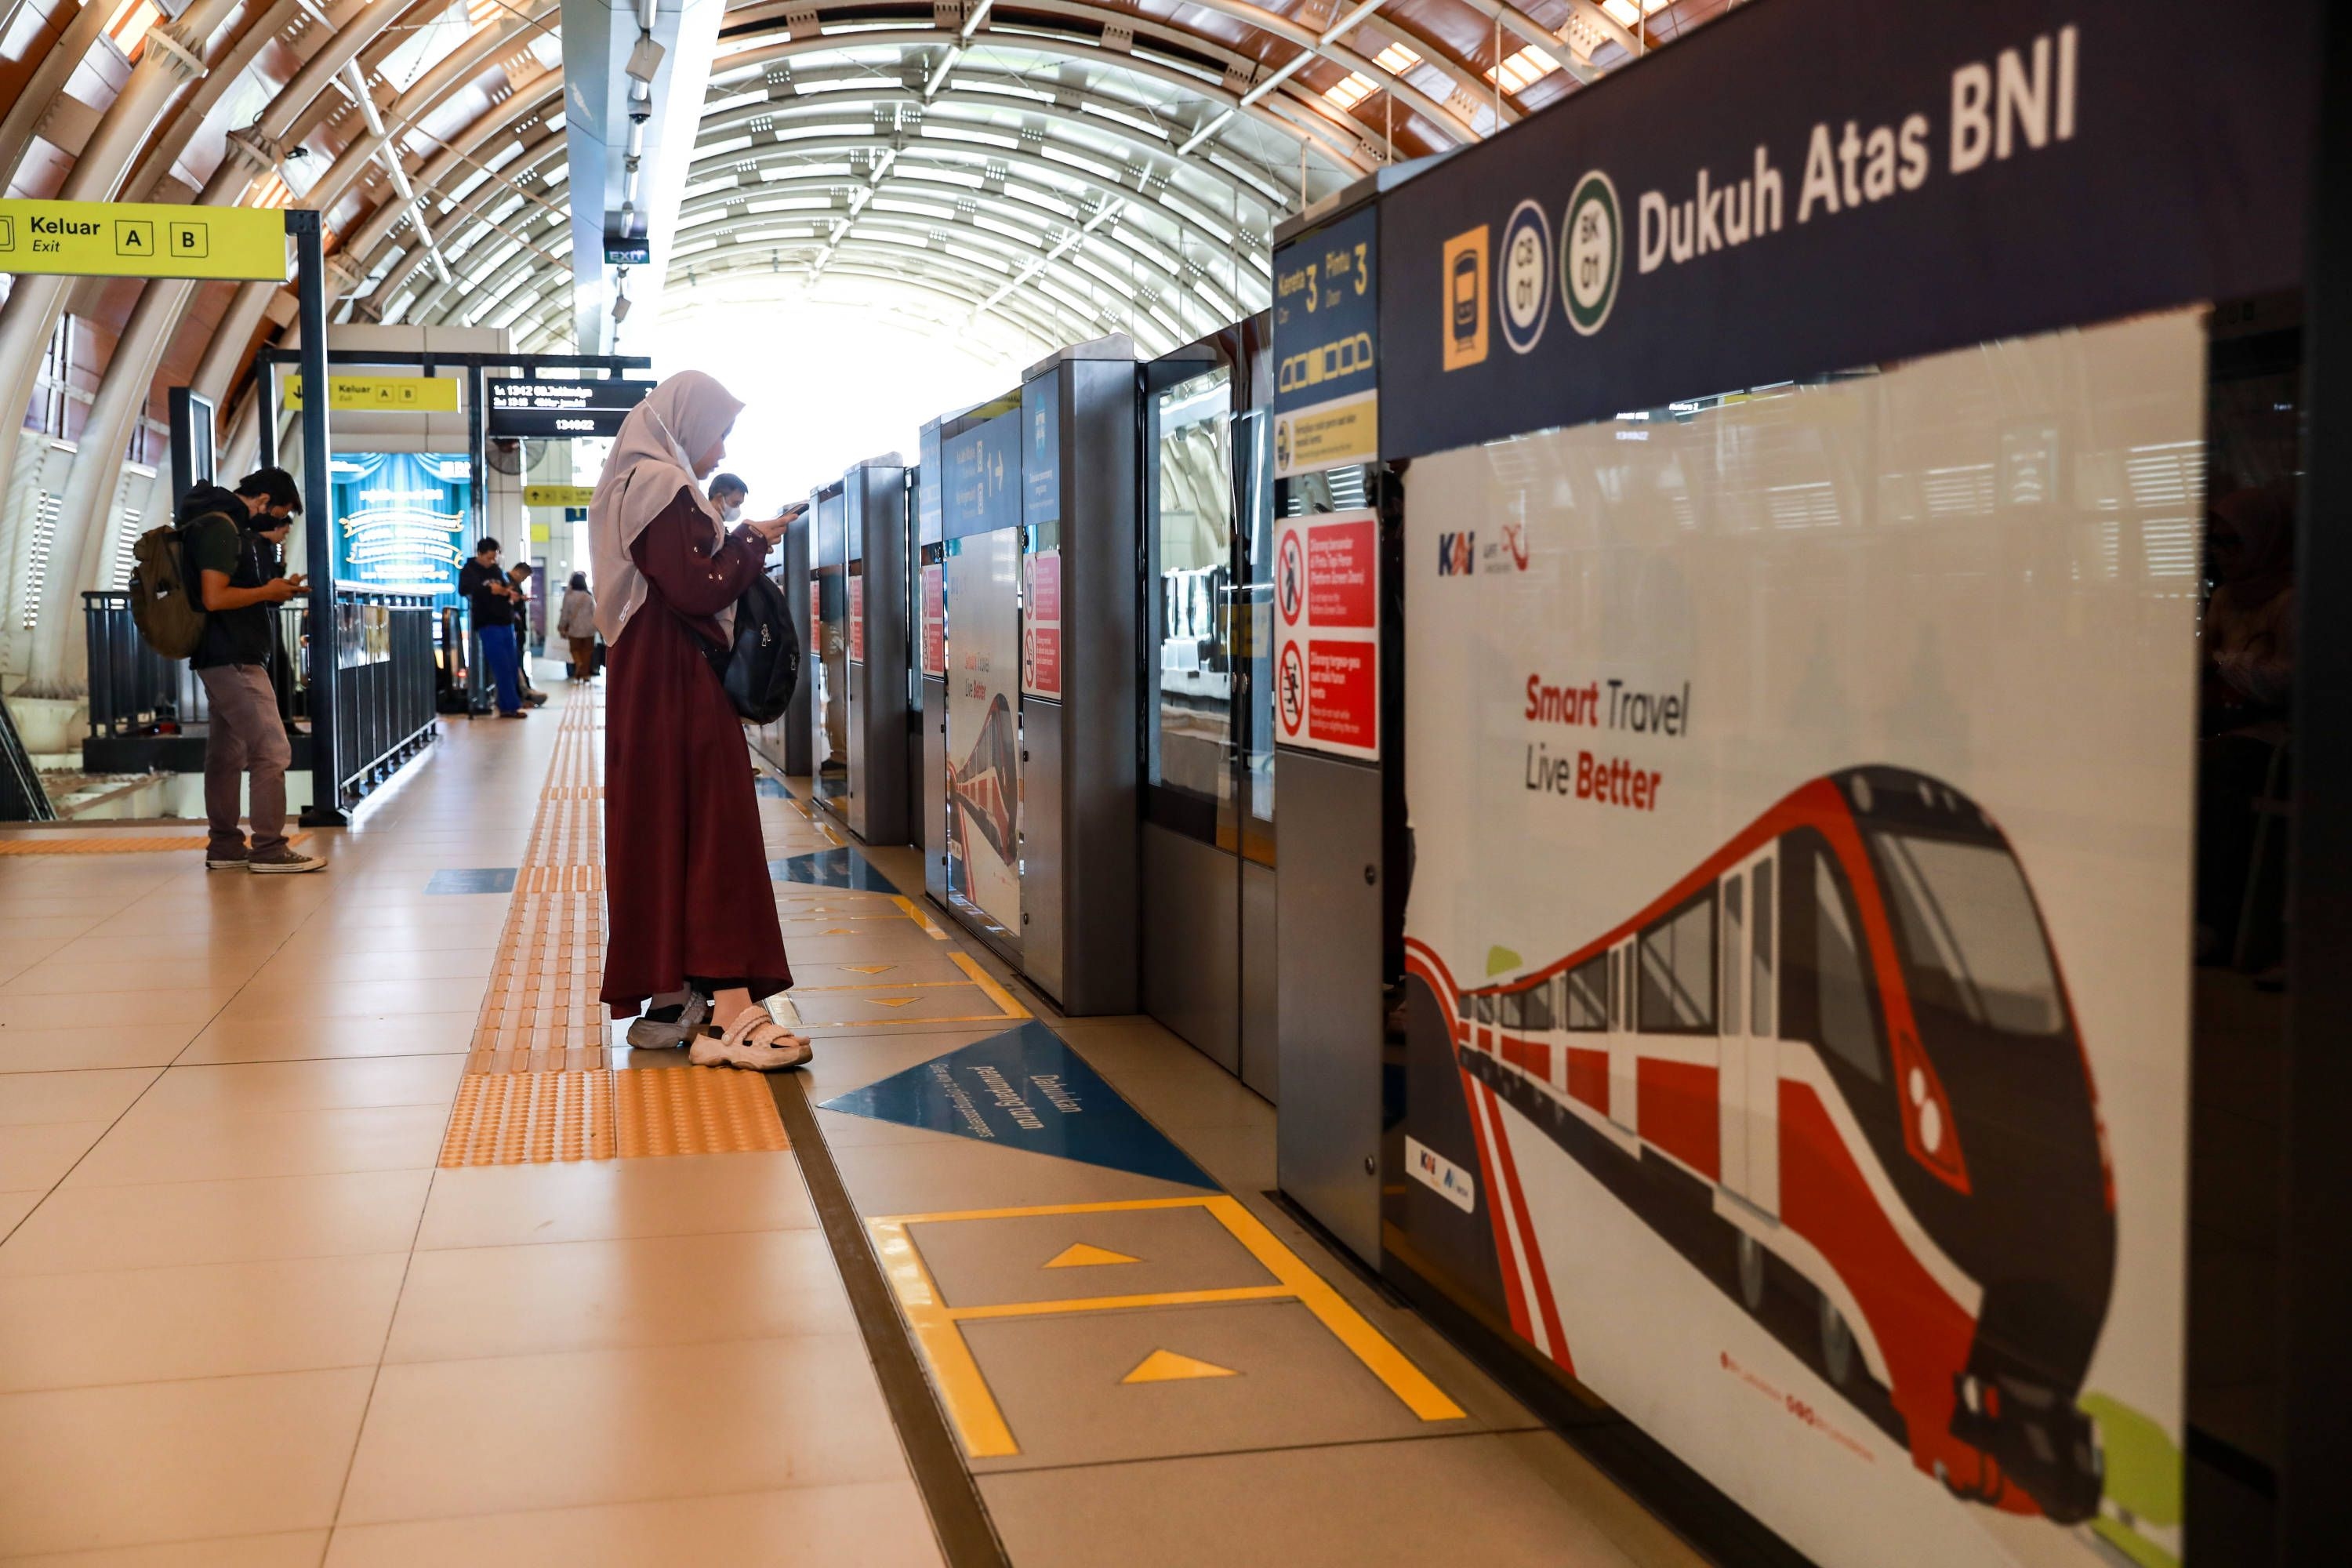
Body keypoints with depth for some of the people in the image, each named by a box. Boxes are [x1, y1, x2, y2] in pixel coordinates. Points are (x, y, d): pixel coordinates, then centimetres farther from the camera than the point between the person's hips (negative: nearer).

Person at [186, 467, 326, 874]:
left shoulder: (229, 526, 17)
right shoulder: (220, 526, -14)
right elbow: (214, 597, -23)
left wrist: (267, 544, 10)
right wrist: (267, 592, -11)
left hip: (226, 660, 10)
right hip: (233, 659, -10)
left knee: (227, 753, 11)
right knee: (272, 750, -9)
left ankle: (224, 846, 15)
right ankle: (269, 849, -8)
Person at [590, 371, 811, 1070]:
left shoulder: (640, 484, 18)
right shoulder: (663, 488, -14)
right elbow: (695, 590, -19)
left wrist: (738, 545, 11)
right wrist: (751, 543, -6)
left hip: (647, 681, 10)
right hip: (678, 683, -10)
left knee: (659, 830, 10)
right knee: (712, 829, -11)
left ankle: (668, 999, 14)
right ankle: (729, 1014, -14)